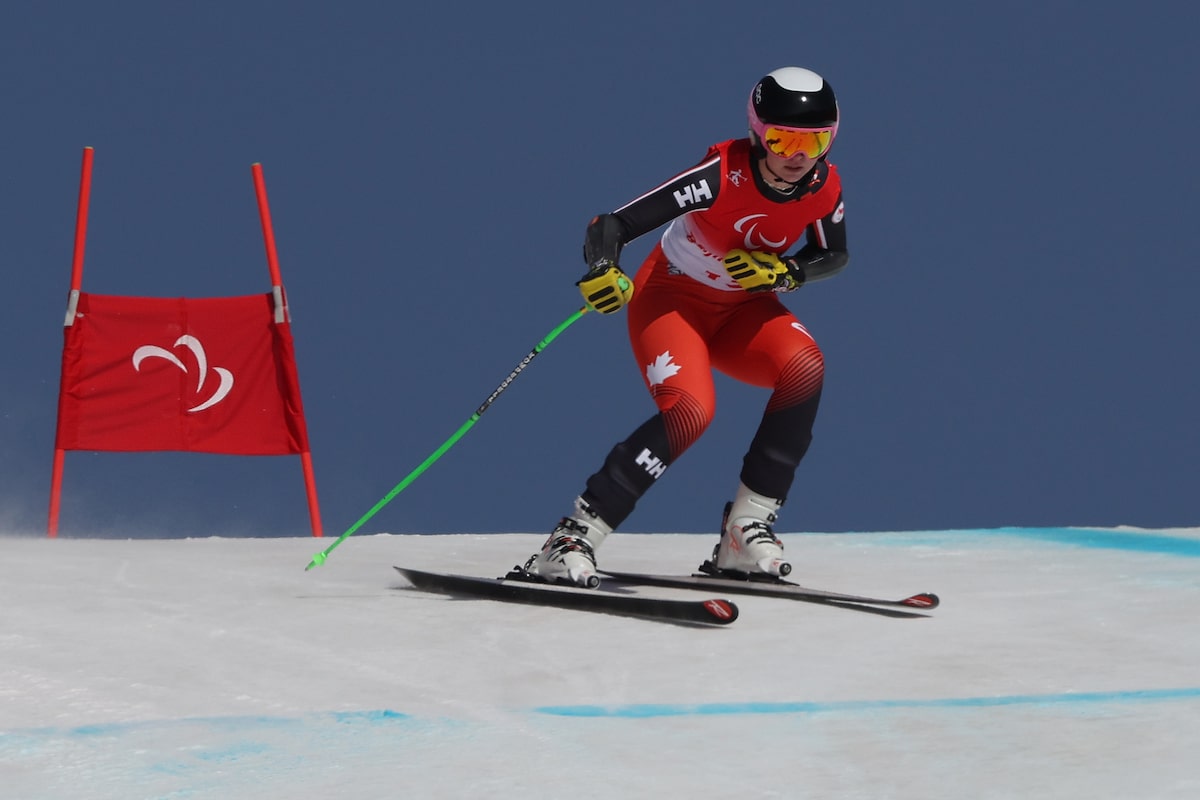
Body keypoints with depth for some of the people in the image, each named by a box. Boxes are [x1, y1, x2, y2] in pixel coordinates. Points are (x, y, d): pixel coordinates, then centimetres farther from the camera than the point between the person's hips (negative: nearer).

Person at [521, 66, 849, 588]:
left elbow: (835, 256, 6)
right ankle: (573, 539, -21)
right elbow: (612, 226, -34)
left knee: (805, 368, -26)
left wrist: (784, 272, -15)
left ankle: (746, 531, -16)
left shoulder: (823, 186, -15)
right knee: (690, 411, -31)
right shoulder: (723, 174, -30)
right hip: (671, 297, -5)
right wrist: (602, 272, -56)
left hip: (744, 310, 5)